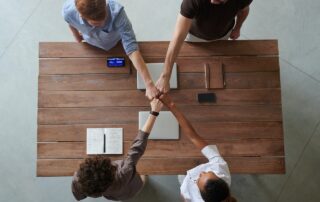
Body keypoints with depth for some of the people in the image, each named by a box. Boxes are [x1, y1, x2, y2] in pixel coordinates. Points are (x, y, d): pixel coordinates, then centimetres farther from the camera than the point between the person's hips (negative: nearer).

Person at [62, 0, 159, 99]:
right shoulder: (68, 11, -39)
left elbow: (132, 48, -49)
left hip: (116, 43, -1)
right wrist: (77, 38, 8)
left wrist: (149, 84, -54)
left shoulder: (117, 12, -48)